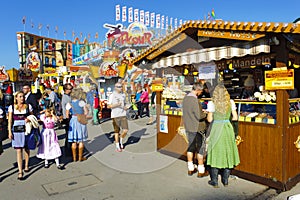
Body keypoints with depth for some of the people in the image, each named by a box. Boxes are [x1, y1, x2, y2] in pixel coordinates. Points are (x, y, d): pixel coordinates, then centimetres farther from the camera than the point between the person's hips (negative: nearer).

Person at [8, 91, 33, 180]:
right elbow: (10, 121, 4)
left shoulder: (28, 106, 4)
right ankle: (20, 171, -1)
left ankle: (26, 165, 34)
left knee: (26, 149, 13)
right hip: (16, 131, -1)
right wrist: (9, 132, -2)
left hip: (26, 129, 1)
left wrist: (29, 119, -11)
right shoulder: (12, 107, 5)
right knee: (19, 150, -3)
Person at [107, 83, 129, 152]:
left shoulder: (123, 95, 12)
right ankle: (117, 146, 19)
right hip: (115, 116, -4)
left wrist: (125, 107, 3)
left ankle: (121, 140, 25)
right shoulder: (112, 95, -5)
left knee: (125, 130, -4)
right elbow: (108, 106, -8)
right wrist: (116, 105, -21)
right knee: (116, 131, 5)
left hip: (123, 115, 4)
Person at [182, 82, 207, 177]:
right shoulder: (195, 100, -23)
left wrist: (201, 111, 10)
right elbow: (199, 116, -22)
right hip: (197, 128, -8)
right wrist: (206, 113, -3)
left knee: (190, 147, 17)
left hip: (188, 127, 8)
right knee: (200, 148, 6)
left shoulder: (185, 98, 3)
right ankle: (201, 170, 16)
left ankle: (190, 169, 27)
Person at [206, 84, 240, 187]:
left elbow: (210, 119, -8)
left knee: (216, 153, 7)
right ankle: (225, 180, 24)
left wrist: (208, 114, 12)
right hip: (228, 129, 3)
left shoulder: (212, 103, -9)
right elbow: (235, 117, 2)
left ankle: (214, 181, 14)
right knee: (227, 152, 14)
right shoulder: (231, 102, -1)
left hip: (216, 129, -3)